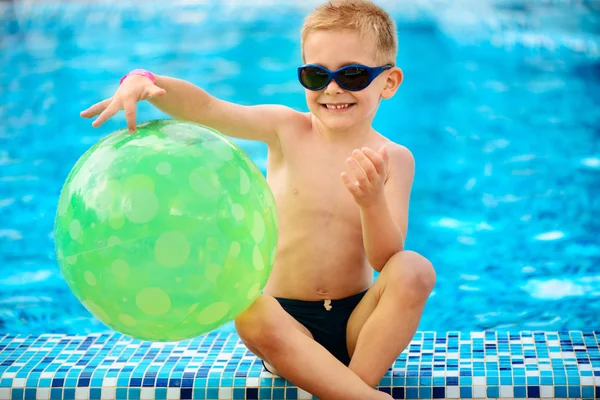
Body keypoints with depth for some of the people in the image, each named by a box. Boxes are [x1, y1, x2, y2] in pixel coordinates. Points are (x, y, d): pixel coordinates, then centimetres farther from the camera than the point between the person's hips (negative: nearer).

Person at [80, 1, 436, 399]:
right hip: (289, 320, 0)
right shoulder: (287, 130, -2)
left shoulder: (393, 159, -3)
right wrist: (143, 80, -31)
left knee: (415, 270, -28)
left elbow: (385, 259, -11)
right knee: (250, 315, -35)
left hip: (357, 324, 1)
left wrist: (372, 200, -29)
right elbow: (204, 107, -13)